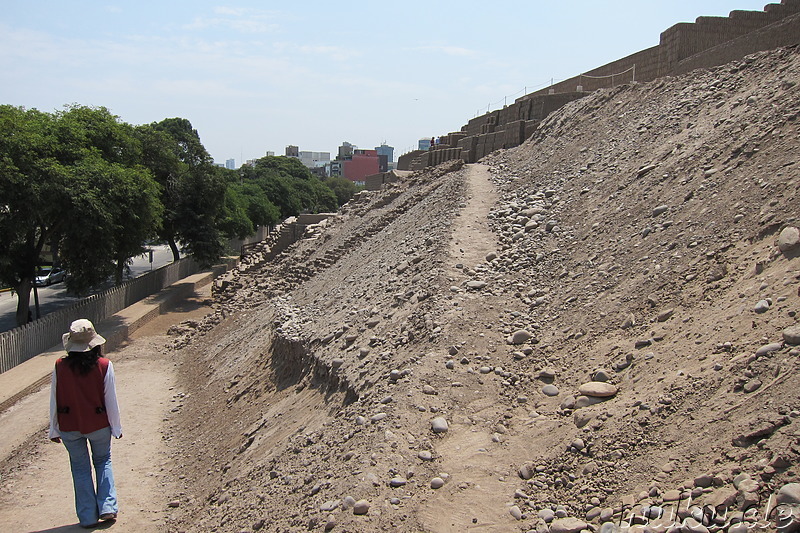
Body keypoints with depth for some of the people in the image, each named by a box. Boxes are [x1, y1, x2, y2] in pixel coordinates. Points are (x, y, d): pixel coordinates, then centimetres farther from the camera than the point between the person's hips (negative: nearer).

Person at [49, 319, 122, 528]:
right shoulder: (104, 366, -15)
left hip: (69, 427, 1)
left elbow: (54, 401, -3)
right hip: (99, 425, 0)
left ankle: (88, 517, 20)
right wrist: (116, 428, 3)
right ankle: (107, 507, 13)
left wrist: (54, 430, 9)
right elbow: (111, 400, -9)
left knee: (80, 468, 15)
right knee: (103, 461, 21)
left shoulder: (60, 367, -11)